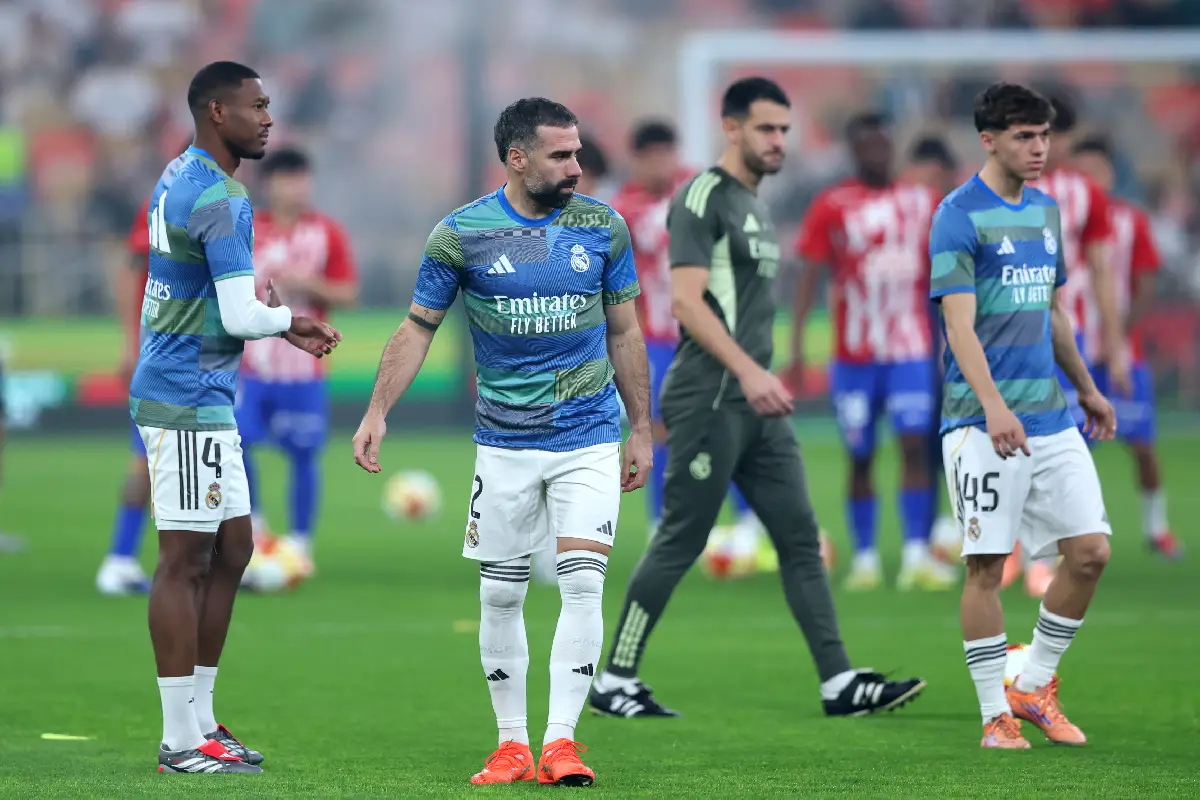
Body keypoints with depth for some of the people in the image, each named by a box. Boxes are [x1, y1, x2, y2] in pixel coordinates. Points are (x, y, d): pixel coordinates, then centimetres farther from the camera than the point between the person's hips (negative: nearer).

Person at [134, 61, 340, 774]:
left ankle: (200, 718, 19)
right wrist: (290, 320, -1)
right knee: (187, 559, -7)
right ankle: (182, 741, -4)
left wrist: (283, 324, 17)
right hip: (188, 400, -10)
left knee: (231, 549, 15)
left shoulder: (180, 180, 14)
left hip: (204, 399, 10)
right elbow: (241, 316, -22)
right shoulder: (221, 200, -18)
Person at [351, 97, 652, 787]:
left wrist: (642, 431, 10)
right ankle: (512, 744, 14)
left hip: (589, 438, 0)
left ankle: (561, 741, -8)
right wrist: (378, 412, -5)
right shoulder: (462, 234, -4)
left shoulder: (603, 227, 1)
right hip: (504, 441, 0)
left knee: (584, 584, -10)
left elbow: (624, 333, 9)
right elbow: (419, 327, 3)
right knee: (501, 595, 4)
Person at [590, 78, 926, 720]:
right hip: (711, 401, -9)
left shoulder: (754, 205, 18)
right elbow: (686, 300, -19)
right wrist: (748, 372, -27)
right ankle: (614, 681, 6)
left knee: (800, 537, 3)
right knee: (680, 542, -3)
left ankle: (838, 683, 1)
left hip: (756, 404, 9)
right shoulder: (702, 198, -10)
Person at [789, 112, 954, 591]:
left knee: (915, 445, -12)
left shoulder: (922, 202, 7)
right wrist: (796, 341, -11)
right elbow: (808, 275, -4)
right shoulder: (831, 206, -2)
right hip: (855, 352, -1)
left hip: (912, 349, 1)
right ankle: (864, 559, 13)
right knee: (860, 458, 4)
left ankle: (917, 555, -16)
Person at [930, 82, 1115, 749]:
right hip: (985, 422, -7)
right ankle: (996, 714, 5)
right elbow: (960, 323, -16)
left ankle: (1035, 686, 16)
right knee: (987, 565, -3)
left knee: (1091, 551, 1)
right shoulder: (960, 216, -9)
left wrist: (1088, 390, 27)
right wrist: (993, 405, -27)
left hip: (1053, 418, 7)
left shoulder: (1047, 210, 13)